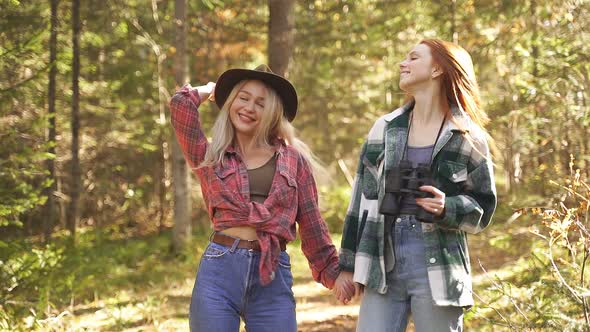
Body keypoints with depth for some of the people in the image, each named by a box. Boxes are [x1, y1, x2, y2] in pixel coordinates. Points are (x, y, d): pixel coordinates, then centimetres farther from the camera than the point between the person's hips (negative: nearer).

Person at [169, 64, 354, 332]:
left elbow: (311, 222, 12)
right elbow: (181, 104, -2)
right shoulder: (210, 157, 10)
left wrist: (334, 271, 10)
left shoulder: (293, 159, 11)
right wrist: (208, 90, 18)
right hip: (218, 273, 0)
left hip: (273, 280, 0)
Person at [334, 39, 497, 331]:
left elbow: (483, 209, 4)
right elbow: (362, 197, 10)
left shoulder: (468, 137, 2)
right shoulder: (385, 128, 10)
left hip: (437, 268, -3)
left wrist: (447, 208, -18)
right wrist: (348, 265, 8)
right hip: (383, 263, 3)